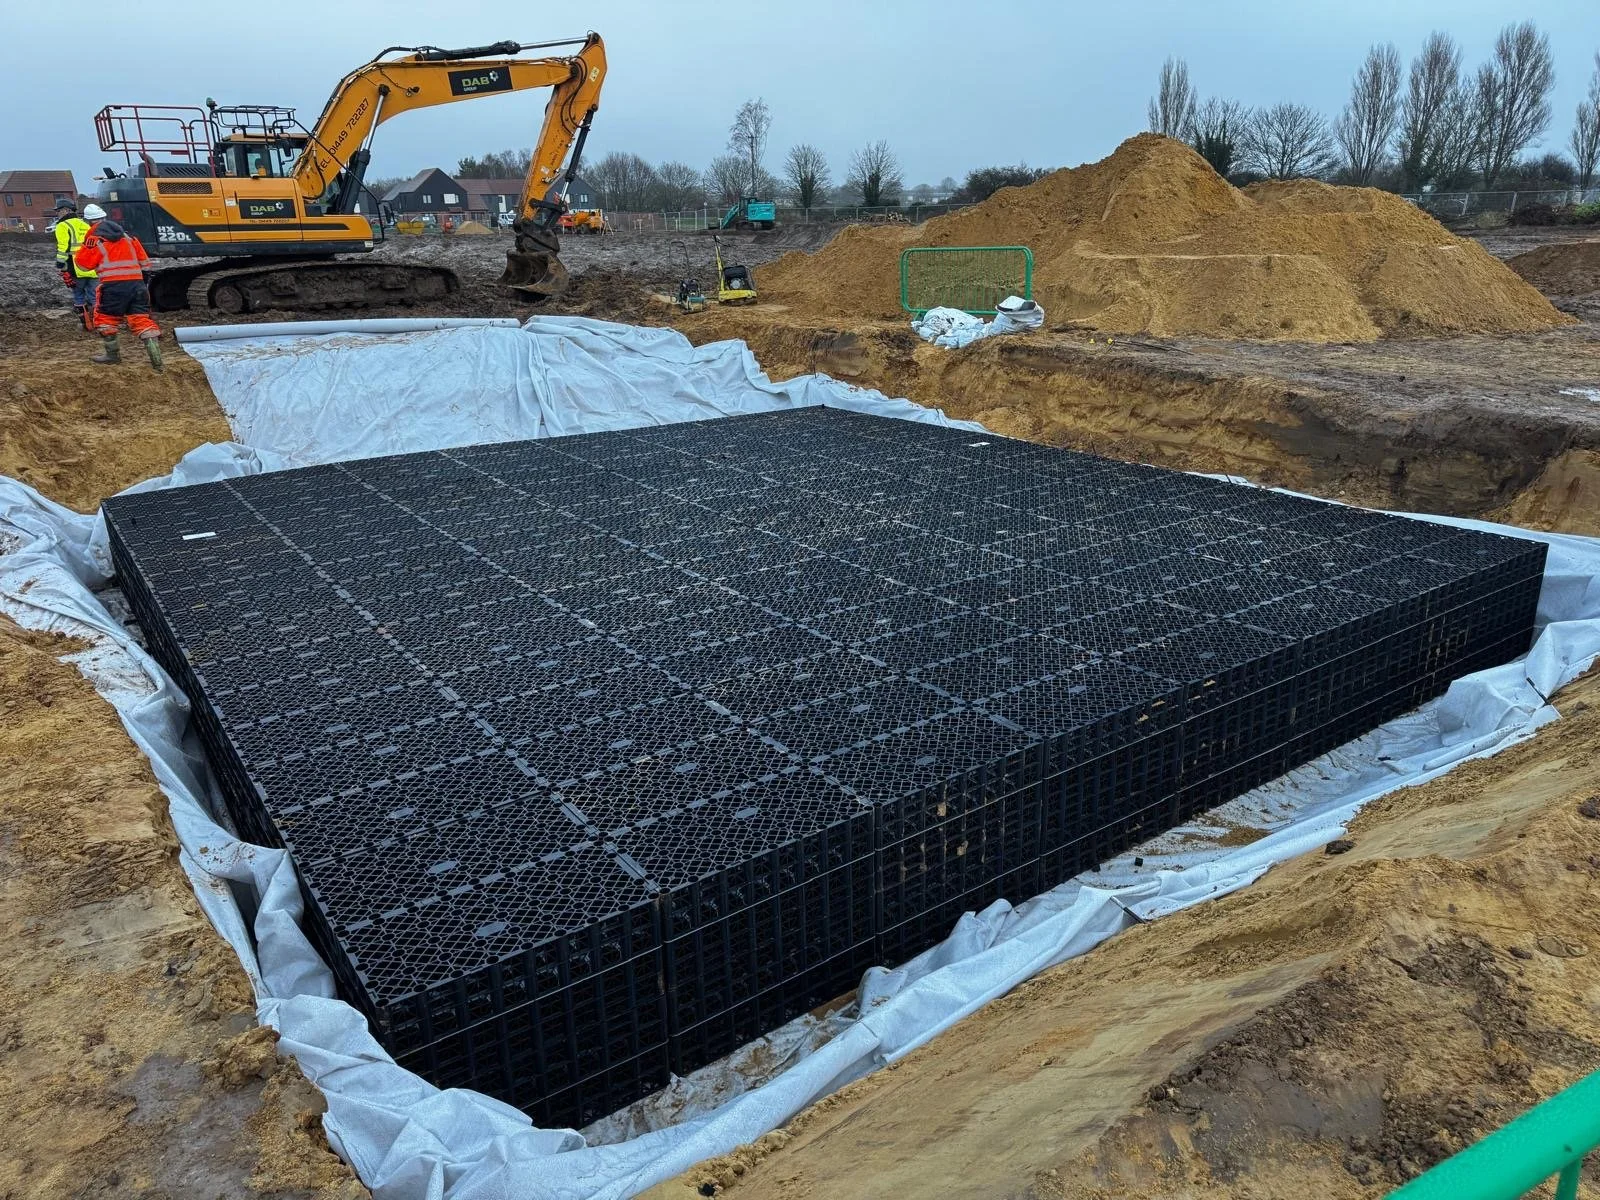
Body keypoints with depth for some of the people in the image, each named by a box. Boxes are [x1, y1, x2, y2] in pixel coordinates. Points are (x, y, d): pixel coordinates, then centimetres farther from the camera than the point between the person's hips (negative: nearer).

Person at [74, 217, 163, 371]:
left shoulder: (96, 240, 3)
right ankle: (156, 358, -11)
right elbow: (144, 262, 19)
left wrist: (86, 245, 20)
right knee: (141, 320, 2)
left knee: (105, 318, 14)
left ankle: (112, 353, 20)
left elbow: (83, 263, 8)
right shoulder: (129, 237, 17)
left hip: (113, 286, -4)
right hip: (137, 284, 4)